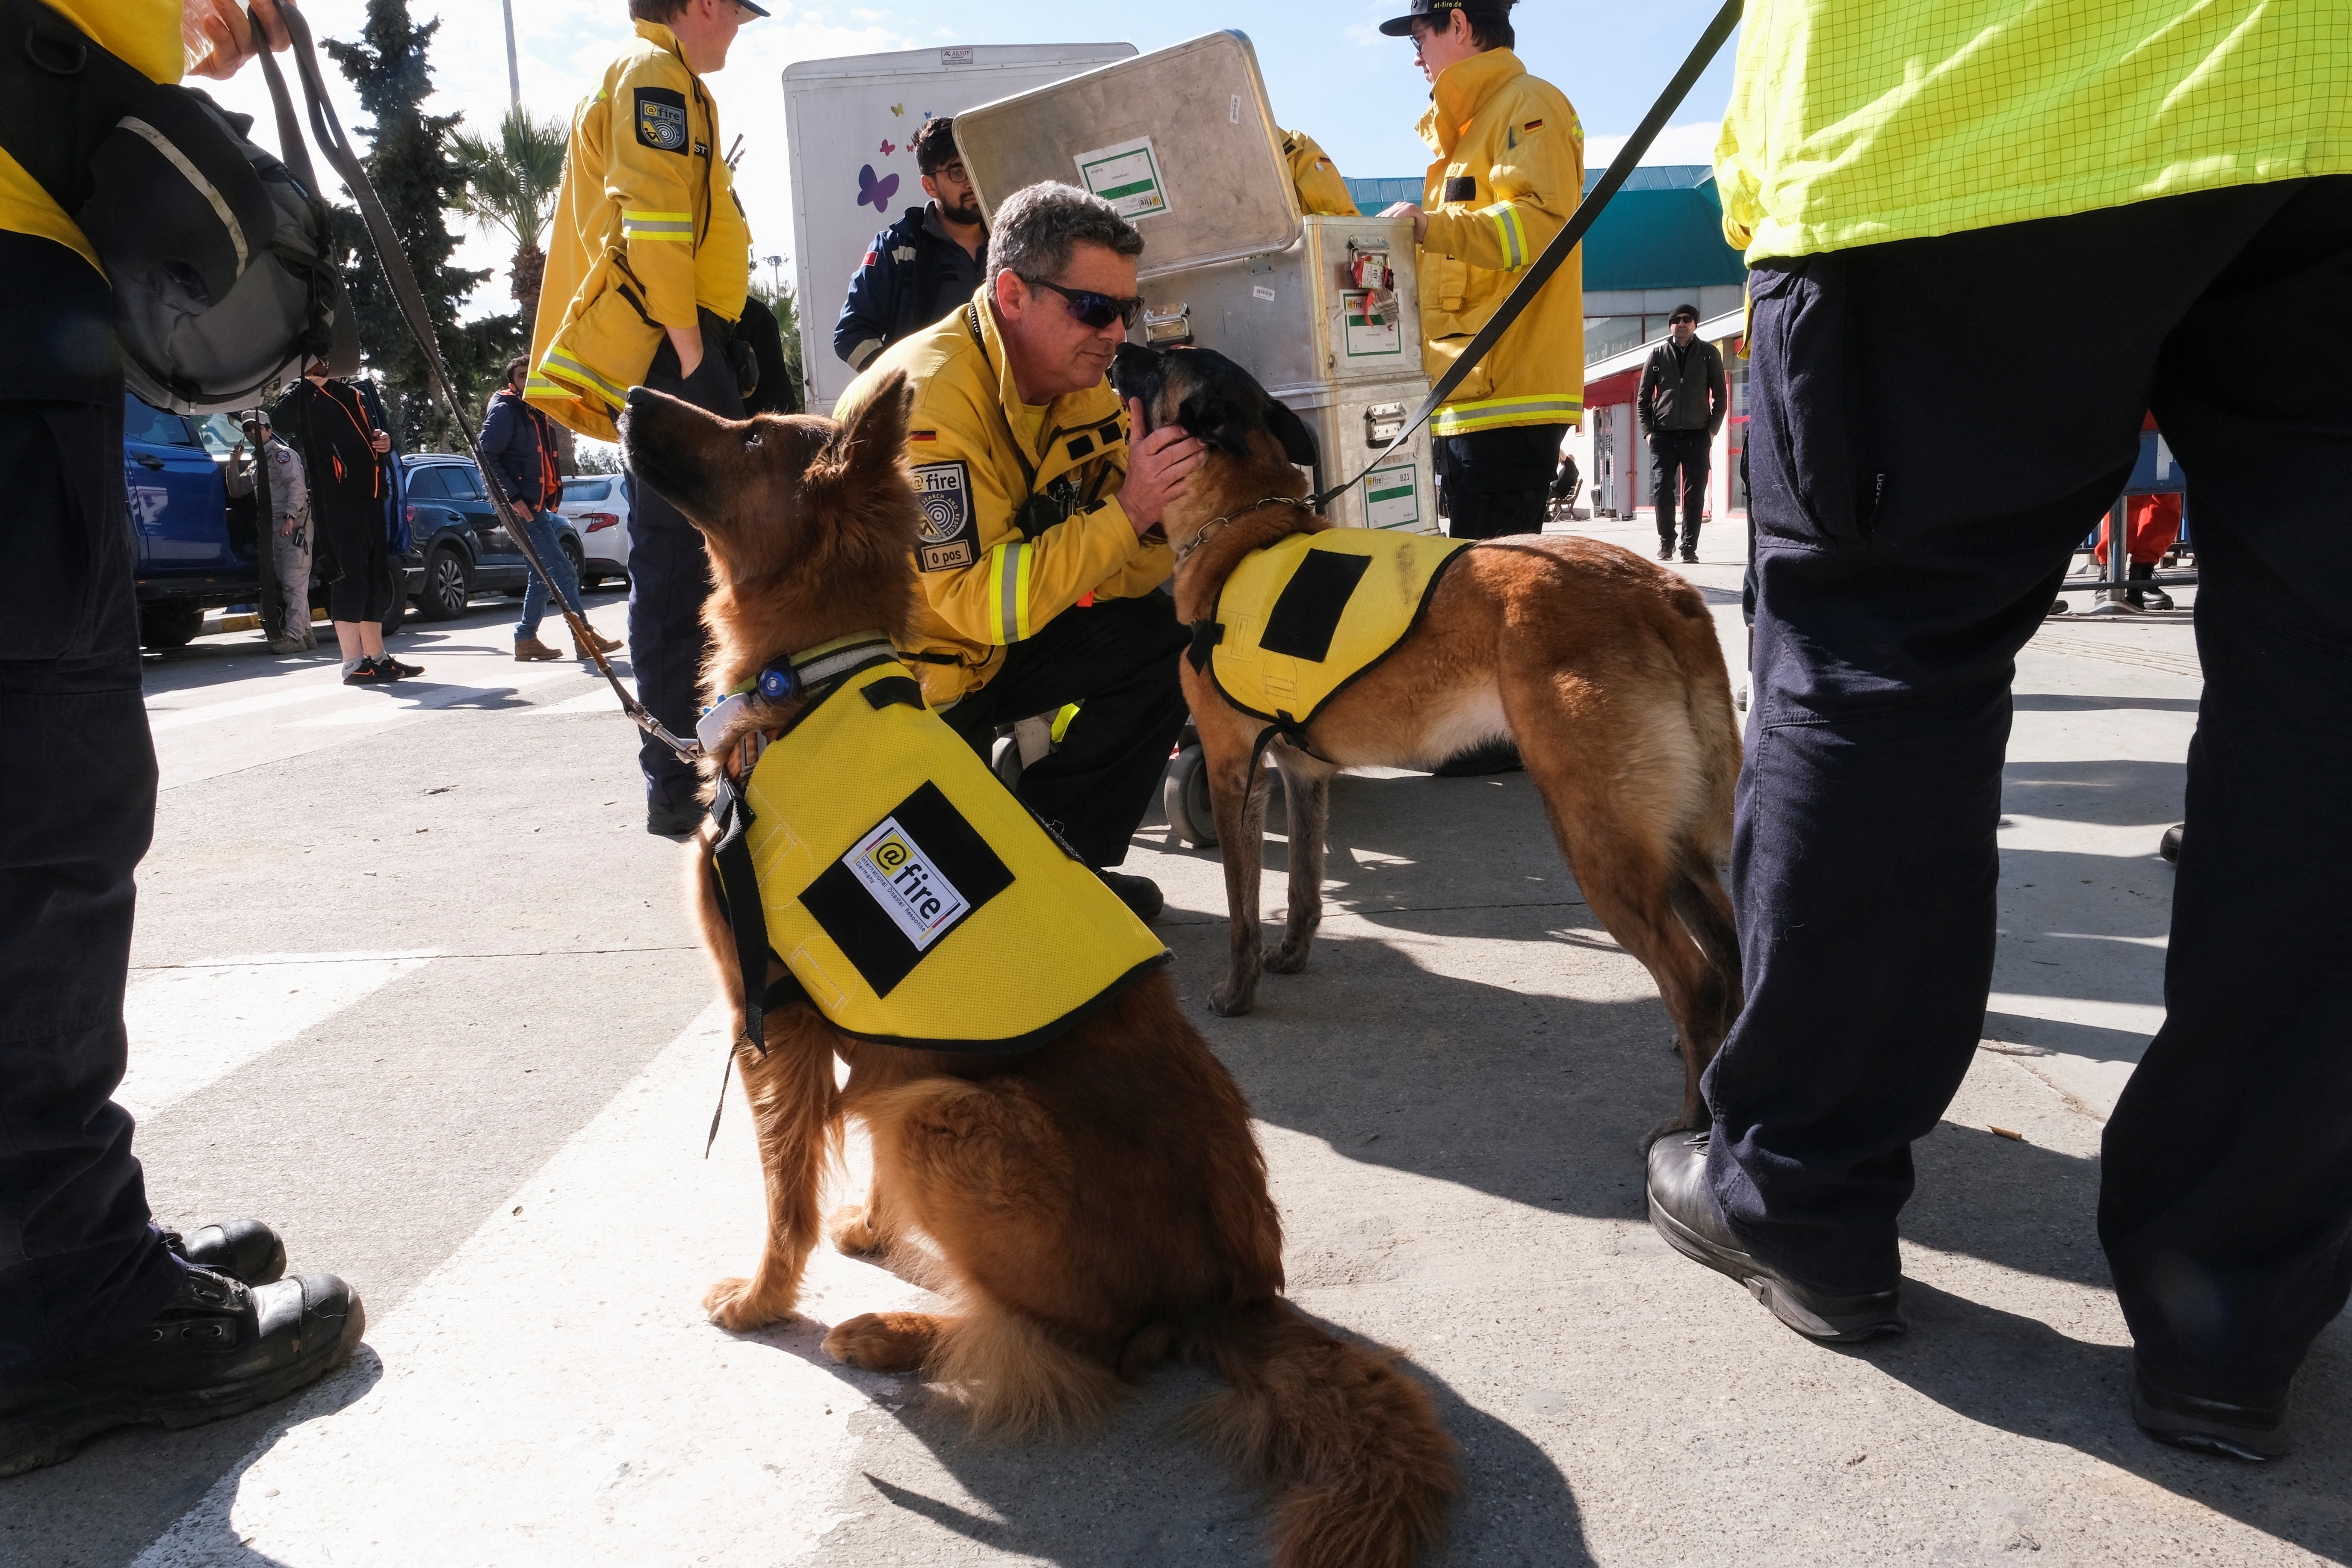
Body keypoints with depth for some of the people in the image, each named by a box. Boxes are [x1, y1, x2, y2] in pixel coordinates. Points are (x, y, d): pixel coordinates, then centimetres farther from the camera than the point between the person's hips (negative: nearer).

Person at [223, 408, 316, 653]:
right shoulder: (257, 463, 24)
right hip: (273, 527, 10)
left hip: (294, 525, -10)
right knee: (285, 582, 9)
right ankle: (305, 633, 12)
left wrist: (290, 517, -27)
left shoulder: (282, 454, -3)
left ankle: (294, 636, -17)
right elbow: (237, 491, 26)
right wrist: (234, 463, 11)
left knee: (294, 582, -12)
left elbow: (297, 486, -16)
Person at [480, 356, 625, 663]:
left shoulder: (539, 415, 20)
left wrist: (550, 497, 15)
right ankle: (585, 637, -9)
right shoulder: (505, 411, -7)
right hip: (523, 509, -9)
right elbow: (486, 454, -15)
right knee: (564, 572, -11)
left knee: (543, 573, 11)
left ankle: (526, 640, 16)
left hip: (539, 507, 9)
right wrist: (513, 497, -20)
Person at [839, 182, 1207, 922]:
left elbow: (1111, 579, -4)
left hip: (994, 645, 8)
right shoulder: (929, 395, -28)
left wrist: (1166, 503, -24)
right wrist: (1126, 510, -34)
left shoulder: (1084, 387, -3)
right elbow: (979, 601, -33)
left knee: (1164, 638, -6)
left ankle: (1057, 853, 4)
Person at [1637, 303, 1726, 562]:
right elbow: (1643, 397, 12)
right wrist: (1648, 430, 2)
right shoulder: (1658, 354, 11)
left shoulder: (1709, 353, 10)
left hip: (1697, 435, 0)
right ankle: (1666, 541, 10)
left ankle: (1689, 547, 5)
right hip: (1663, 434, 0)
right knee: (1661, 490, -6)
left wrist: (1712, 429, 1)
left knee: (1695, 494, -2)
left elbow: (1720, 396, 11)